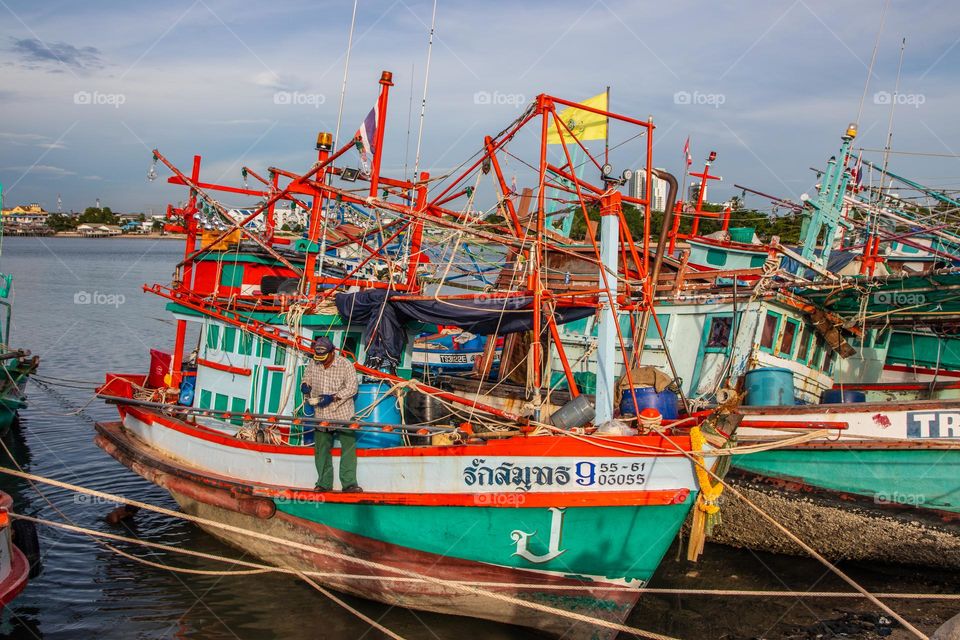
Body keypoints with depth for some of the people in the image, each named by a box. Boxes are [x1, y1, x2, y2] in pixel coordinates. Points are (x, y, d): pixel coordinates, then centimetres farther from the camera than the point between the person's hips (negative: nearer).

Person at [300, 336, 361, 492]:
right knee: (321, 450, 7)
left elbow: (352, 388, -10)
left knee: (348, 447, -6)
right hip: (321, 415, 4)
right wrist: (305, 386, -5)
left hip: (343, 414, -4)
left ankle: (349, 483, -3)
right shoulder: (312, 364, 6)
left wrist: (333, 397, -20)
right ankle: (324, 483, 16)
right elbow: (307, 379, 20)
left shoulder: (345, 364, -6)